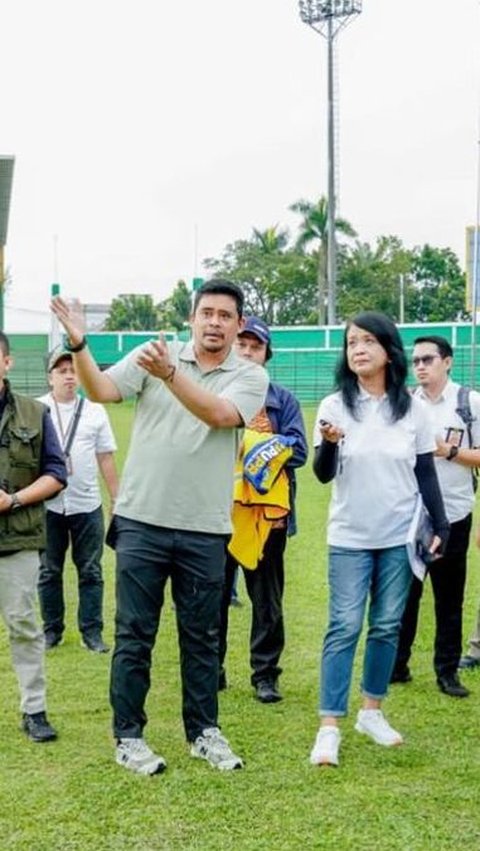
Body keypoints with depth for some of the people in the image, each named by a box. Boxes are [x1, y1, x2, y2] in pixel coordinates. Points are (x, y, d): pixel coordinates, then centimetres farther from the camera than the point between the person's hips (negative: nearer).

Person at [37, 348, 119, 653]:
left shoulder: (95, 411, 6)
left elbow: (106, 459, 7)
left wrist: (117, 499, 4)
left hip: (87, 505, 1)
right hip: (48, 505, -1)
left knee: (90, 571, 4)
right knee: (49, 571, 8)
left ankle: (92, 632, 10)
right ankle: (52, 630, 19)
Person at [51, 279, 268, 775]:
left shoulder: (251, 377, 0)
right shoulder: (151, 355, 1)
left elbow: (219, 414, -19)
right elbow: (102, 391, -10)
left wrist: (168, 374, -31)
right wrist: (79, 346, -26)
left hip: (204, 530, 1)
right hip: (142, 521, -1)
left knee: (202, 636, 12)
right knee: (134, 634, 6)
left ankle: (203, 732, 27)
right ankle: (128, 736, 18)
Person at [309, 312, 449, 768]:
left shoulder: (412, 408, 0)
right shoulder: (335, 405, -4)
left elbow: (426, 474, 5)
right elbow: (323, 474, -7)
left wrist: (441, 526, 2)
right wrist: (329, 444, -27)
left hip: (399, 536, 2)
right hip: (350, 537, -2)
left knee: (387, 626, 8)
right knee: (345, 627, -5)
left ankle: (371, 711, 23)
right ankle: (329, 727, -2)